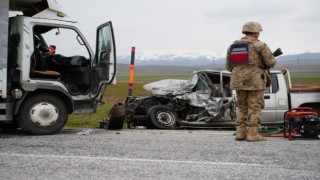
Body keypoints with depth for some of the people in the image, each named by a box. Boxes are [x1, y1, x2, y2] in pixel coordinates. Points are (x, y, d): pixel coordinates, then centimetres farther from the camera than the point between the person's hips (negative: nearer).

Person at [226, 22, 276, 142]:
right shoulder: (260, 45, -6)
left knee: (242, 108, 15)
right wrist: (263, 65, 13)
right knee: (255, 108, 1)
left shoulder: (233, 46, 9)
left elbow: (229, 66, 12)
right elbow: (271, 62, -8)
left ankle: (240, 133, 12)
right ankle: (253, 134, -1)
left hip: (239, 81, 5)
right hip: (255, 81, -5)